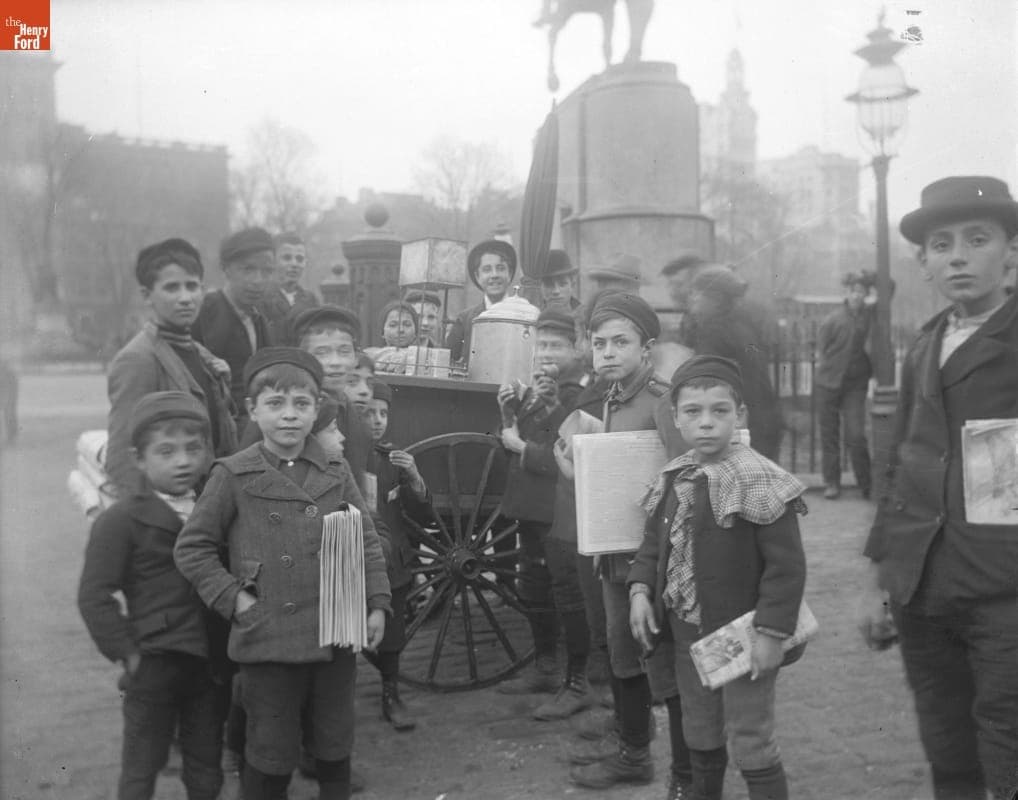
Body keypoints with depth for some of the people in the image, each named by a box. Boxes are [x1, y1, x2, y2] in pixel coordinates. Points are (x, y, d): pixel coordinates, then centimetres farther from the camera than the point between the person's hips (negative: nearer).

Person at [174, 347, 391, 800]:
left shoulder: (336, 474, 4)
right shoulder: (233, 476, -5)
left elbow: (366, 542, 9)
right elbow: (191, 549, -1)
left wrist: (376, 605, 2)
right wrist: (235, 598, -9)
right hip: (269, 641, -3)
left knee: (334, 746, 18)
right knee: (272, 754, 9)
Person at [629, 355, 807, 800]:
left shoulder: (758, 482, -19)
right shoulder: (672, 480, 3)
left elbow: (786, 566, -19)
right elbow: (654, 543, 13)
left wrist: (771, 633, -22)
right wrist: (640, 589, -3)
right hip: (687, 634, 7)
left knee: (751, 747, 4)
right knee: (700, 740, 23)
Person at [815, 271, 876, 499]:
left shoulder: (871, 314, -1)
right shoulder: (832, 320, -8)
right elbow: (821, 352, -1)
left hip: (855, 385, 1)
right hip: (828, 383, -1)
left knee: (856, 435, -8)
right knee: (829, 435, 6)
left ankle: (867, 485, 3)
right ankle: (831, 483, 16)